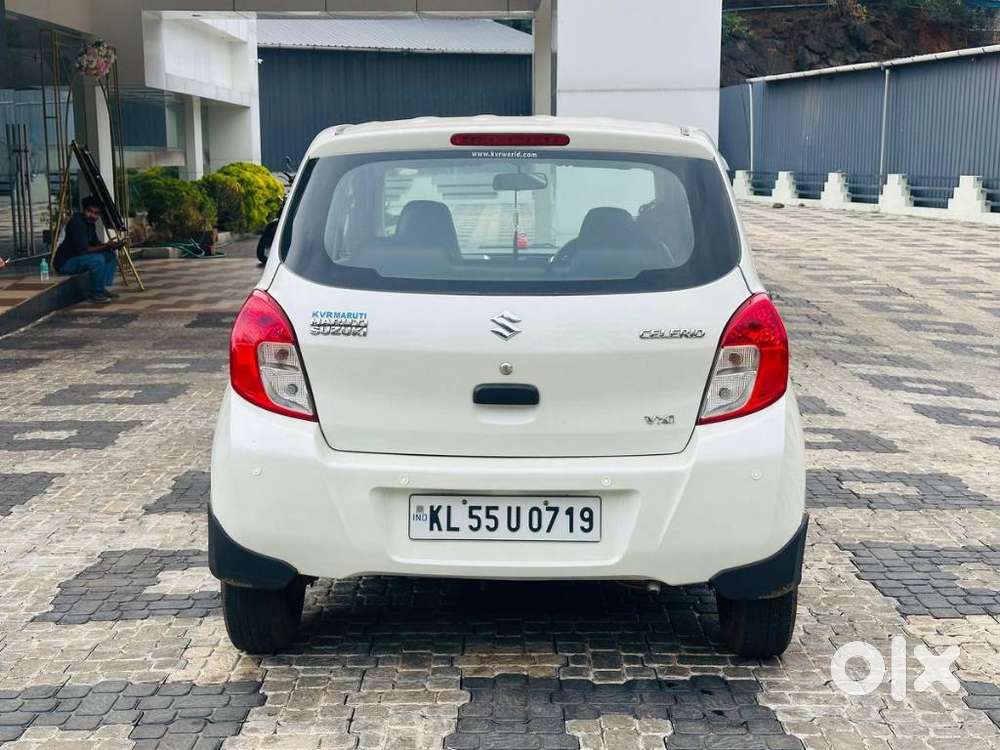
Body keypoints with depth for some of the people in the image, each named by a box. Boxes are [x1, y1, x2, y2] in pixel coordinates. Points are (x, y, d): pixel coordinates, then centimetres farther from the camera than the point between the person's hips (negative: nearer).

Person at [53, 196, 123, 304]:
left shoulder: (90, 223, 7)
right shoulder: (76, 223, -23)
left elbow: (96, 244, 11)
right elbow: (83, 249, -29)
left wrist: (111, 245, -8)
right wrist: (106, 246, -27)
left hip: (77, 258, 10)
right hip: (64, 263, -10)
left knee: (111, 255, 8)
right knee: (97, 259, -31)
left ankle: (103, 288, 7)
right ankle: (95, 294, -16)